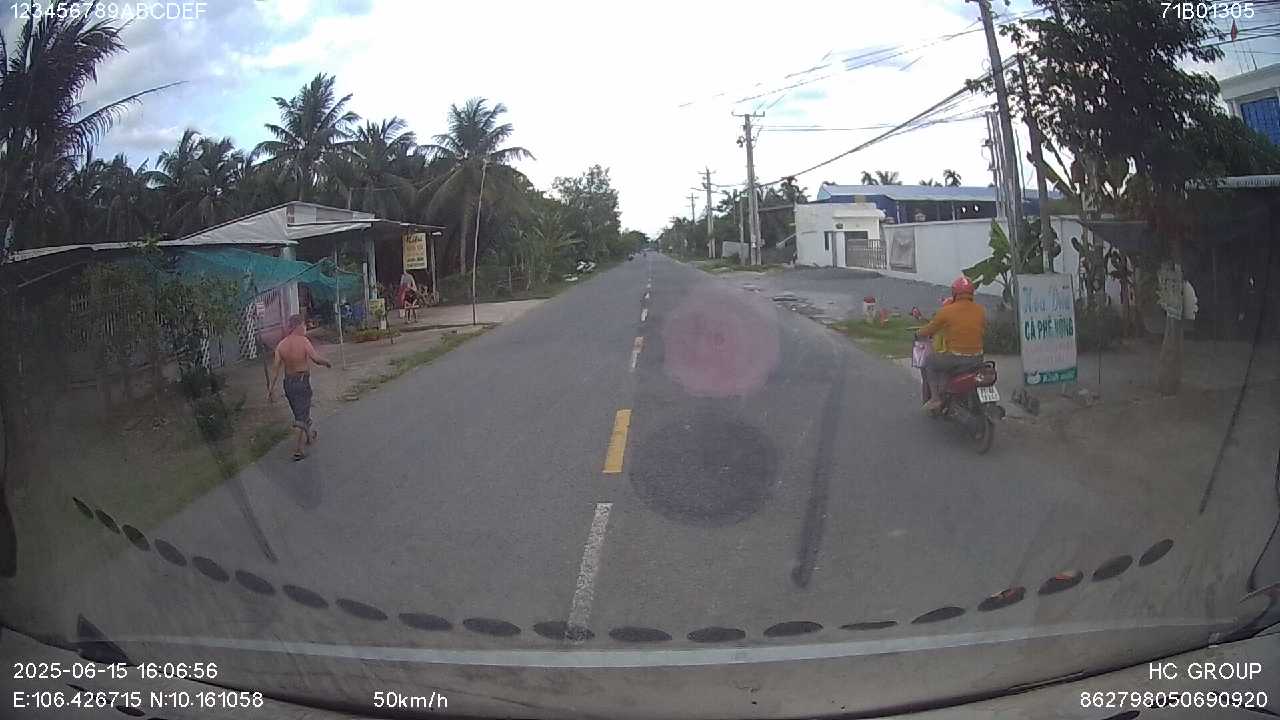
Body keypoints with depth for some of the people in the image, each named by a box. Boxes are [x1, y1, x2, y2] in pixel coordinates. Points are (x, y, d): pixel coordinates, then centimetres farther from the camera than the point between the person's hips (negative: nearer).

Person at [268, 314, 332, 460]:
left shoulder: (281, 344, -2)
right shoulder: (304, 341, -16)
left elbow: (276, 368, -3)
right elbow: (316, 359, -23)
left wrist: (271, 388, 0)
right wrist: (328, 363, -1)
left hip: (288, 382, 5)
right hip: (303, 382, -5)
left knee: (299, 411, 23)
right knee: (303, 415, 1)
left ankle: (309, 435, 45)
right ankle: (298, 449, -3)